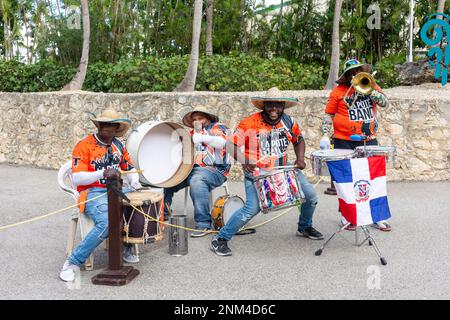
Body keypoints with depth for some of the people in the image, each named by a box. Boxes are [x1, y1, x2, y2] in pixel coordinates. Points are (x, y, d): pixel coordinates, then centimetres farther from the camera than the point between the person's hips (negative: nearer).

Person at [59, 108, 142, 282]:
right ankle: (73, 262, -15)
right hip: (92, 193, -6)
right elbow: (76, 178, -16)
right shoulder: (84, 146, -9)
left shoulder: (118, 145, 10)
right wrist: (103, 173, -30)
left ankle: (126, 247, 3)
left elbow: (129, 168, 18)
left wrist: (135, 184, -3)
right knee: (107, 223, -34)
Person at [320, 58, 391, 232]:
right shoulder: (338, 91, 0)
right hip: (345, 142, -3)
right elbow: (328, 115, 0)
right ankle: (346, 216, 17)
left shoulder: (372, 86, 10)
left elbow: (385, 102, -5)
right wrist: (325, 136, -10)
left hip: (369, 140, 3)